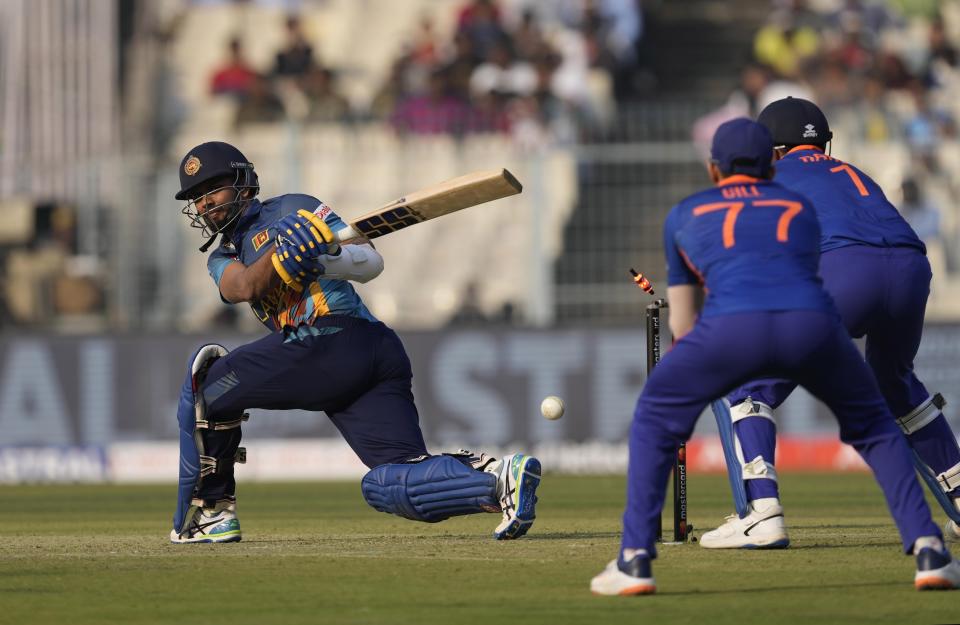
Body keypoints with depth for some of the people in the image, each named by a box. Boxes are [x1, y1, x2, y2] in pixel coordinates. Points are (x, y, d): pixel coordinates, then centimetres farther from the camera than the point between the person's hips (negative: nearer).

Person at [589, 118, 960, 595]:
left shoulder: (684, 215, 33)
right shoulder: (802, 208, 36)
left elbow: (681, 326, 35)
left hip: (729, 323, -1)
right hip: (812, 319, 1)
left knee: (654, 421, 23)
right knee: (873, 426, 26)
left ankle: (634, 560, 10)